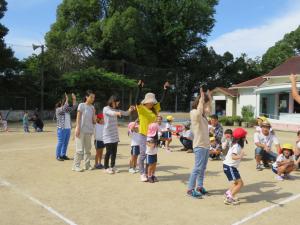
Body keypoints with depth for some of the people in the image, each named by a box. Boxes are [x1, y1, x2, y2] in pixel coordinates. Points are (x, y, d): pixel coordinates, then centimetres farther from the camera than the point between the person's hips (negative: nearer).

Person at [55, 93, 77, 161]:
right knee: (60, 143, -3)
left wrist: (74, 99, -1)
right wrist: (67, 100, -28)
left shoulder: (67, 110, 15)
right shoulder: (58, 109, -6)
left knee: (66, 143, 10)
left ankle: (63, 155, 19)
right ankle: (58, 156, 4)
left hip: (68, 129, 7)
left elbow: (73, 107, 10)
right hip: (61, 129, -7)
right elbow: (63, 109, -25)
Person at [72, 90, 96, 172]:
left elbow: (93, 120, 10)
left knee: (88, 149, 11)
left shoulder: (92, 107, 11)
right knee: (80, 149, -5)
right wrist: (77, 128, -14)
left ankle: (87, 165, 19)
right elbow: (78, 118, -7)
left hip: (89, 131, 6)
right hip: (81, 130, -6)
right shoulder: (81, 105, -4)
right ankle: (76, 165, 3)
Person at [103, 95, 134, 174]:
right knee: (109, 151, -5)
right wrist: (117, 113, -52)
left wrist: (130, 110, -13)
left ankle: (113, 166, 19)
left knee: (114, 151, 7)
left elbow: (125, 113, 10)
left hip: (115, 134, 6)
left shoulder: (116, 109, 13)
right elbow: (111, 113, -30)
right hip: (108, 134, -6)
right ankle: (106, 167, 8)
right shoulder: (106, 109, -8)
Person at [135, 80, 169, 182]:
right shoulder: (141, 108, -7)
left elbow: (162, 100, 11)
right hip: (144, 134, -6)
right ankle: (142, 174, 8)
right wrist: (139, 88, -31)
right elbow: (137, 100, -23)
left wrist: (165, 89, 5)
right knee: (143, 154, -2)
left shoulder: (155, 108, 8)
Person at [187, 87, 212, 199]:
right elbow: (199, 109, -36)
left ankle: (199, 187, 24)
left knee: (203, 168, 14)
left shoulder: (202, 114, 13)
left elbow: (209, 110, 33)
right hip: (199, 145, -9)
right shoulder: (194, 112, -13)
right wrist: (202, 97, -27)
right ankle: (190, 189, -2)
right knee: (198, 168, -8)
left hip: (206, 144, 9)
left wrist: (209, 98, 23)